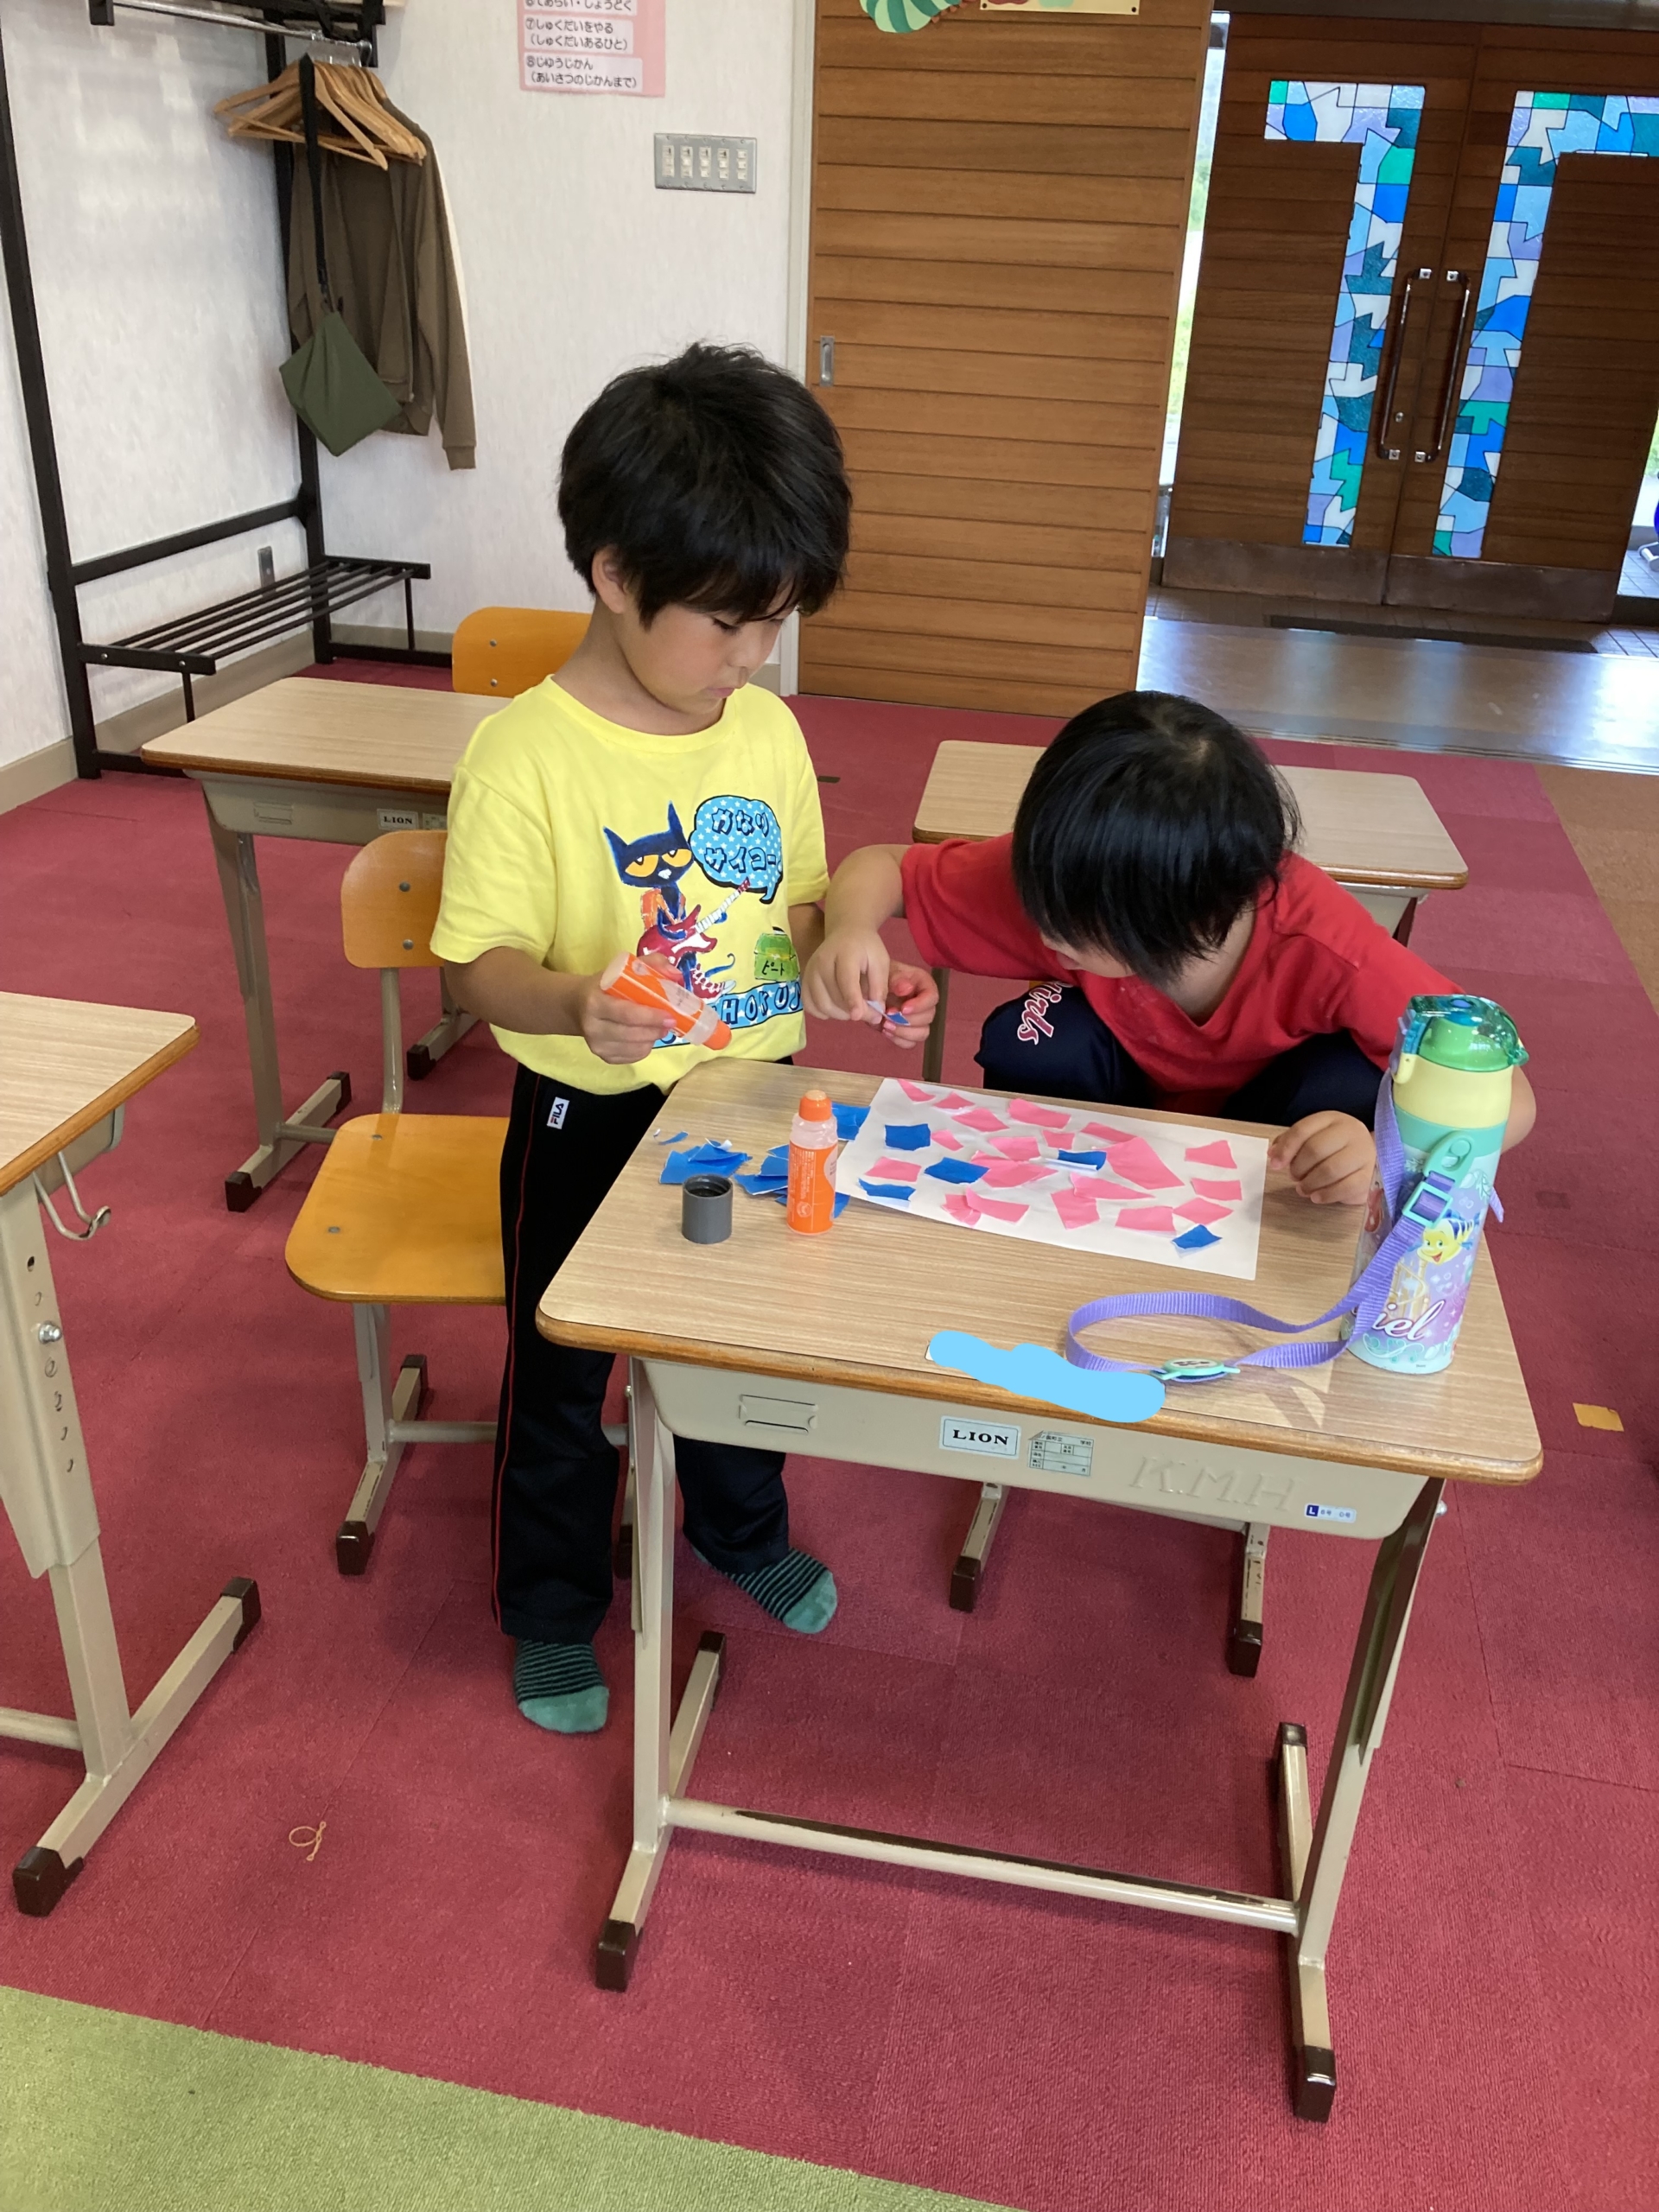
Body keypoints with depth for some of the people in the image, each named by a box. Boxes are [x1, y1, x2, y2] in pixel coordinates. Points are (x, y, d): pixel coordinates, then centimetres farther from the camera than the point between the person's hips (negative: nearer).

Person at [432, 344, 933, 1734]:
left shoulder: (767, 731, -4)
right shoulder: (524, 756, -20)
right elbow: (481, 962, -20)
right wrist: (573, 1004, -40)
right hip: (589, 1117, -4)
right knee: (561, 1372, 15)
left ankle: (741, 1530, 53)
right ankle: (552, 1610, 39)